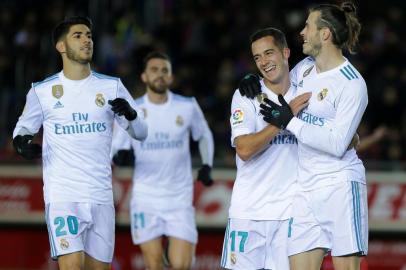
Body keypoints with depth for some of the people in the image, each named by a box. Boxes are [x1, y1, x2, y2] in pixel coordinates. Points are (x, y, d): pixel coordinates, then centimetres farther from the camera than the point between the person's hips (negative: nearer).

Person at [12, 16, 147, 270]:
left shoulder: (112, 87, 7)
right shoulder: (42, 91, 4)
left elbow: (141, 133, 8)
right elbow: (23, 127, 17)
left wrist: (130, 114, -14)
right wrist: (21, 140, -6)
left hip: (101, 197, 3)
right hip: (62, 196, -3)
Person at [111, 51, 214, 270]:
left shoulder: (187, 107, 1)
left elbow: (204, 136, 19)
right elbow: (115, 147, 3)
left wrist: (207, 165, 7)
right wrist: (120, 156, -19)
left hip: (179, 197, 0)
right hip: (146, 197, 0)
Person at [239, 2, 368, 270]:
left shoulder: (352, 84, -10)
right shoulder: (305, 68, 12)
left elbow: (337, 144, -16)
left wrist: (291, 122, -13)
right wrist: (254, 81, 12)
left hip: (340, 187, -7)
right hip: (305, 189, 7)